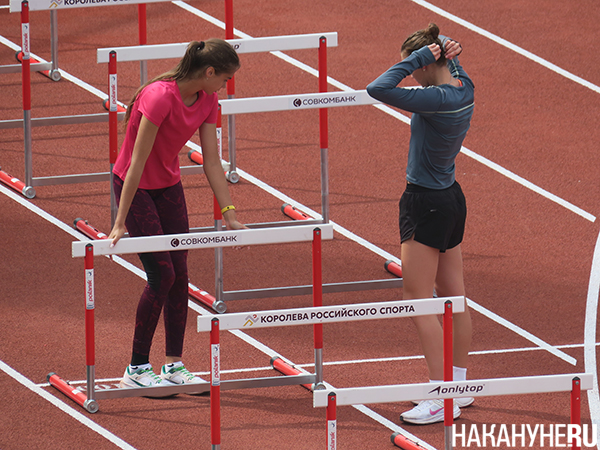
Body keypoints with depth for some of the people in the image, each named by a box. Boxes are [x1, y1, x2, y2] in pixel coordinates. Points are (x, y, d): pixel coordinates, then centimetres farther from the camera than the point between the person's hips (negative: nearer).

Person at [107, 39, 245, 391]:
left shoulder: (208, 101, -8)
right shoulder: (160, 97, -31)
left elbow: (212, 162, -2)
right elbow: (137, 163, -29)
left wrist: (230, 215, -6)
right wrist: (121, 223, -27)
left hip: (168, 185, 7)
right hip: (135, 187, -7)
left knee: (180, 274, 2)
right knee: (162, 275, -11)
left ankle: (174, 365, 10)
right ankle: (137, 369, -1)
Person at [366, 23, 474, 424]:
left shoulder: (436, 99, -25)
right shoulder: (464, 89, 1)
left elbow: (378, 90, -32)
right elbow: (452, 63, 24)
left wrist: (418, 57, -24)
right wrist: (446, 51, 0)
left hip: (426, 204, -9)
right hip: (452, 198, 9)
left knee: (418, 299, -4)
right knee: (454, 295, 16)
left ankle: (441, 397, -5)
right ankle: (459, 383, 26)